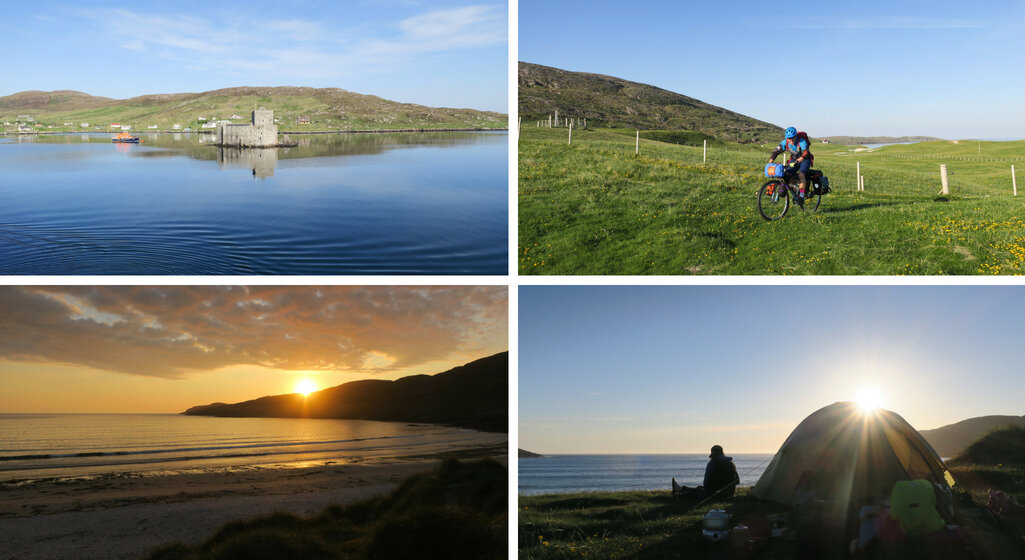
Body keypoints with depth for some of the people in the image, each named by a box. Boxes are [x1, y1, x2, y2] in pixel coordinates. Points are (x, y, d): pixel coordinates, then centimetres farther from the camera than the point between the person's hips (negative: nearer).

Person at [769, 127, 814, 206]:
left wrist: (797, 161, -53)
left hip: (805, 159, -5)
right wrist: (770, 162, -25)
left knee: (801, 174, -28)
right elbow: (776, 151, -12)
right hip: (794, 159, 5)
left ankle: (801, 196, -23)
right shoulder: (785, 142, -14)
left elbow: (806, 154, -37)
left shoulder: (801, 141, -28)